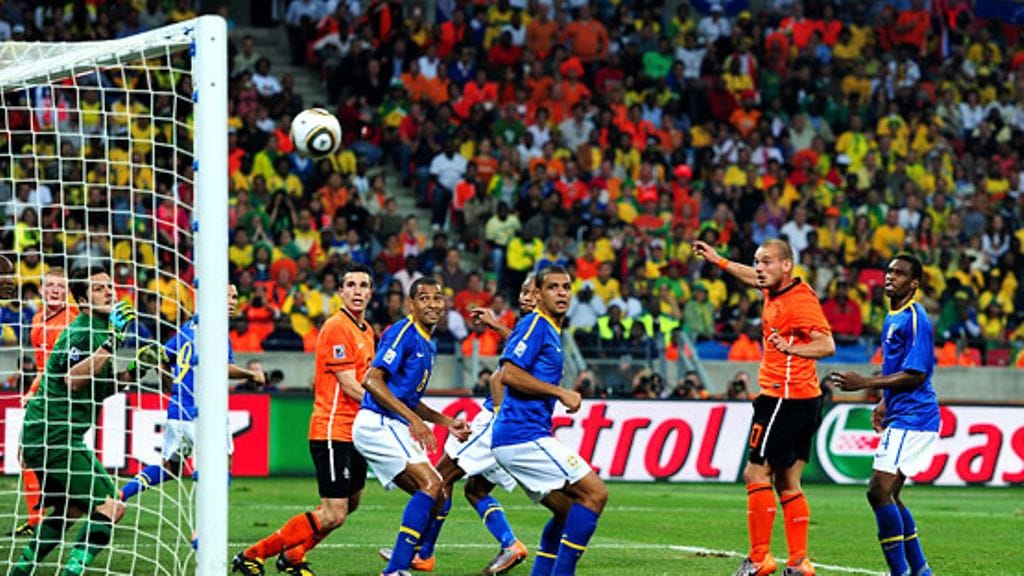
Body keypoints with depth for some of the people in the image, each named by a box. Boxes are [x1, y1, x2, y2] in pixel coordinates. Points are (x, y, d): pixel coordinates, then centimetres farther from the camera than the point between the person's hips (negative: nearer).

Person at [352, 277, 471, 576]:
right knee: (431, 484, -20)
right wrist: (413, 419, -24)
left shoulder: (428, 346, 18)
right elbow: (371, 380, -21)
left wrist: (447, 422, 18)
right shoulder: (404, 334, -11)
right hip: (378, 424, -10)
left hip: (396, 428, 10)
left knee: (436, 495, 6)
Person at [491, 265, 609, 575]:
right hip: (524, 436, -10)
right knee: (595, 493, -11)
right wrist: (561, 393, -16)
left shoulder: (551, 332, 20)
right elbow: (509, 374, -20)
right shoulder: (534, 325, -9)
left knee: (569, 509, 14)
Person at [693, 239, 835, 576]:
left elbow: (827, 346, -26)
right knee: (787, 483, 10)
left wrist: (791, 348, -40)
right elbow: (752, 278, 35)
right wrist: (718, 261, 37)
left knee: (756, 473, -7)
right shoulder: (775, 292, 11)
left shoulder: (800, 300, -17)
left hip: (784, 397, -10)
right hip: (803, 398, 10)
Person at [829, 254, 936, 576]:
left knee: (879, 491, -16)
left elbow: (915, 374, -20)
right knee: (887, 495, 13)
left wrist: (865, 383, -20)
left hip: (912, 418, -10)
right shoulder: (893, 319, 16)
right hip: (901, 417, 10)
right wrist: (884, 404, 20)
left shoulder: (915, 319, -15)